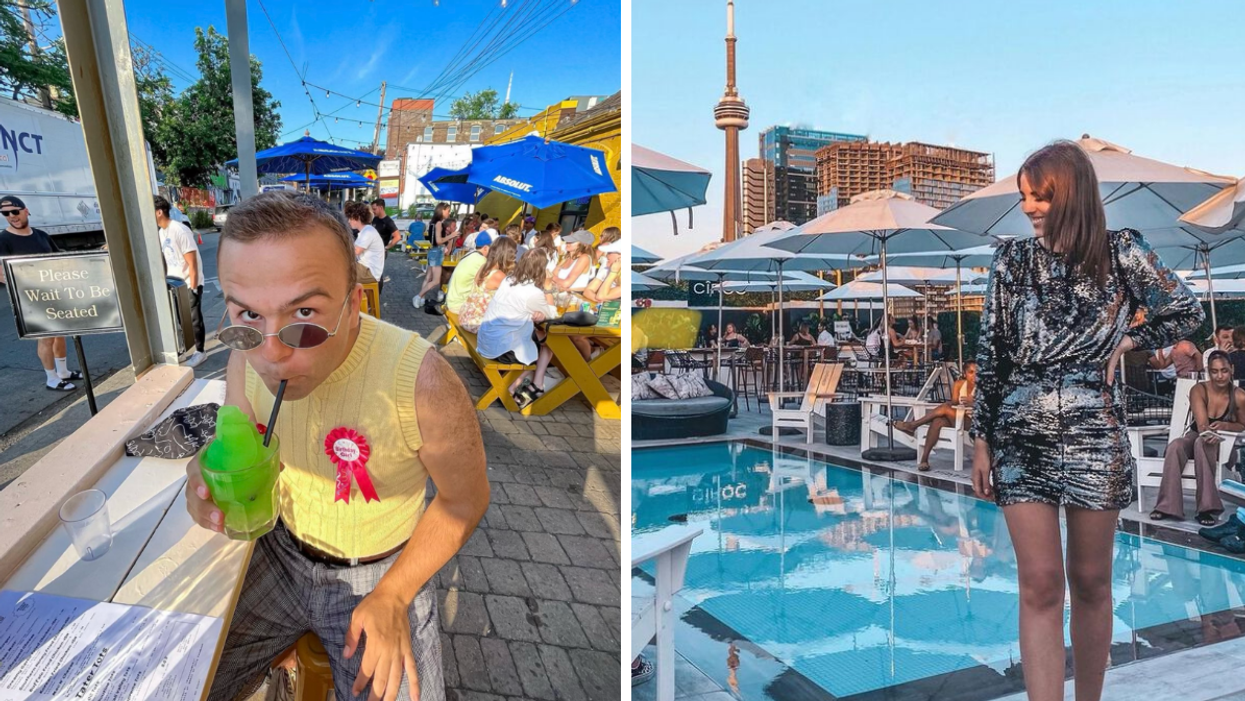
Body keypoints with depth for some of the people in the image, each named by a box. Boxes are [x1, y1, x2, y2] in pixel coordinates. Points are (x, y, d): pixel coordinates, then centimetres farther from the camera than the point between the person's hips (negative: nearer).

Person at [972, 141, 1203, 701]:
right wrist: (981, 439, 3)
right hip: (1020, 439, 0)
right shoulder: (1011, 260, 5)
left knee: (1090, 583, 11)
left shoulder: (1121, 253, 3)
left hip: (1094, 437, 0)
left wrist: (1125, 342, 1)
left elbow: (1186, 313, 15)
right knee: (1040, 587, 0)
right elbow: (991, 354, 4)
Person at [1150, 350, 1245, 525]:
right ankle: (1167, 505, -39)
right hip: (1195, 435, 1)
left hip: (1222, 444, -1)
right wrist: (1208, 433, -44)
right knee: (1175, 446, -36)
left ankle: (1205, 507, -42)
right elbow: (1202, 423, -21)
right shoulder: (1198, 390, -11)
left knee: (1201, 444, -39)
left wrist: (1225, 425, -17)